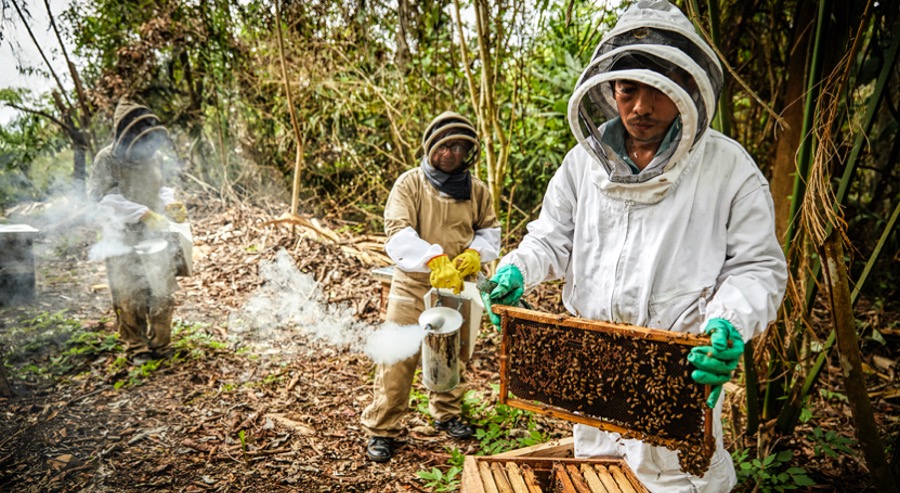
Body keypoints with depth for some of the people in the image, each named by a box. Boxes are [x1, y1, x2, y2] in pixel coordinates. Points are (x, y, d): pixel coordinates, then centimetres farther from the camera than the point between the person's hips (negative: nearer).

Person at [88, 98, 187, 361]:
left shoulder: (153, 157, 4)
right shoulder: (107, 160, -11)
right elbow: (105, 197, -19)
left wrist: (169, 204, -6)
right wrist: (144, 214, -28)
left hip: (154, 236, 4)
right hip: (122, 240, -4)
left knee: (163, 295, 7)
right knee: (129, 299, 3)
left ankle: (159, 346, 23)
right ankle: (137, 348, 20)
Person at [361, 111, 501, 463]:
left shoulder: (477, 190, 4)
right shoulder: (410, 183, -8)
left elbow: (490, 231, 12)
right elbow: (397, 232, -20)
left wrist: (475, 254, -12)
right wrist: (435, 260, -35)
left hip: (458, 288, 4)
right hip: (414, 285, -4)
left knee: (454, 356, 18)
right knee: (398, 359, -1)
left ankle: (447, 414, 41)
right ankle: (381, 430, 13)